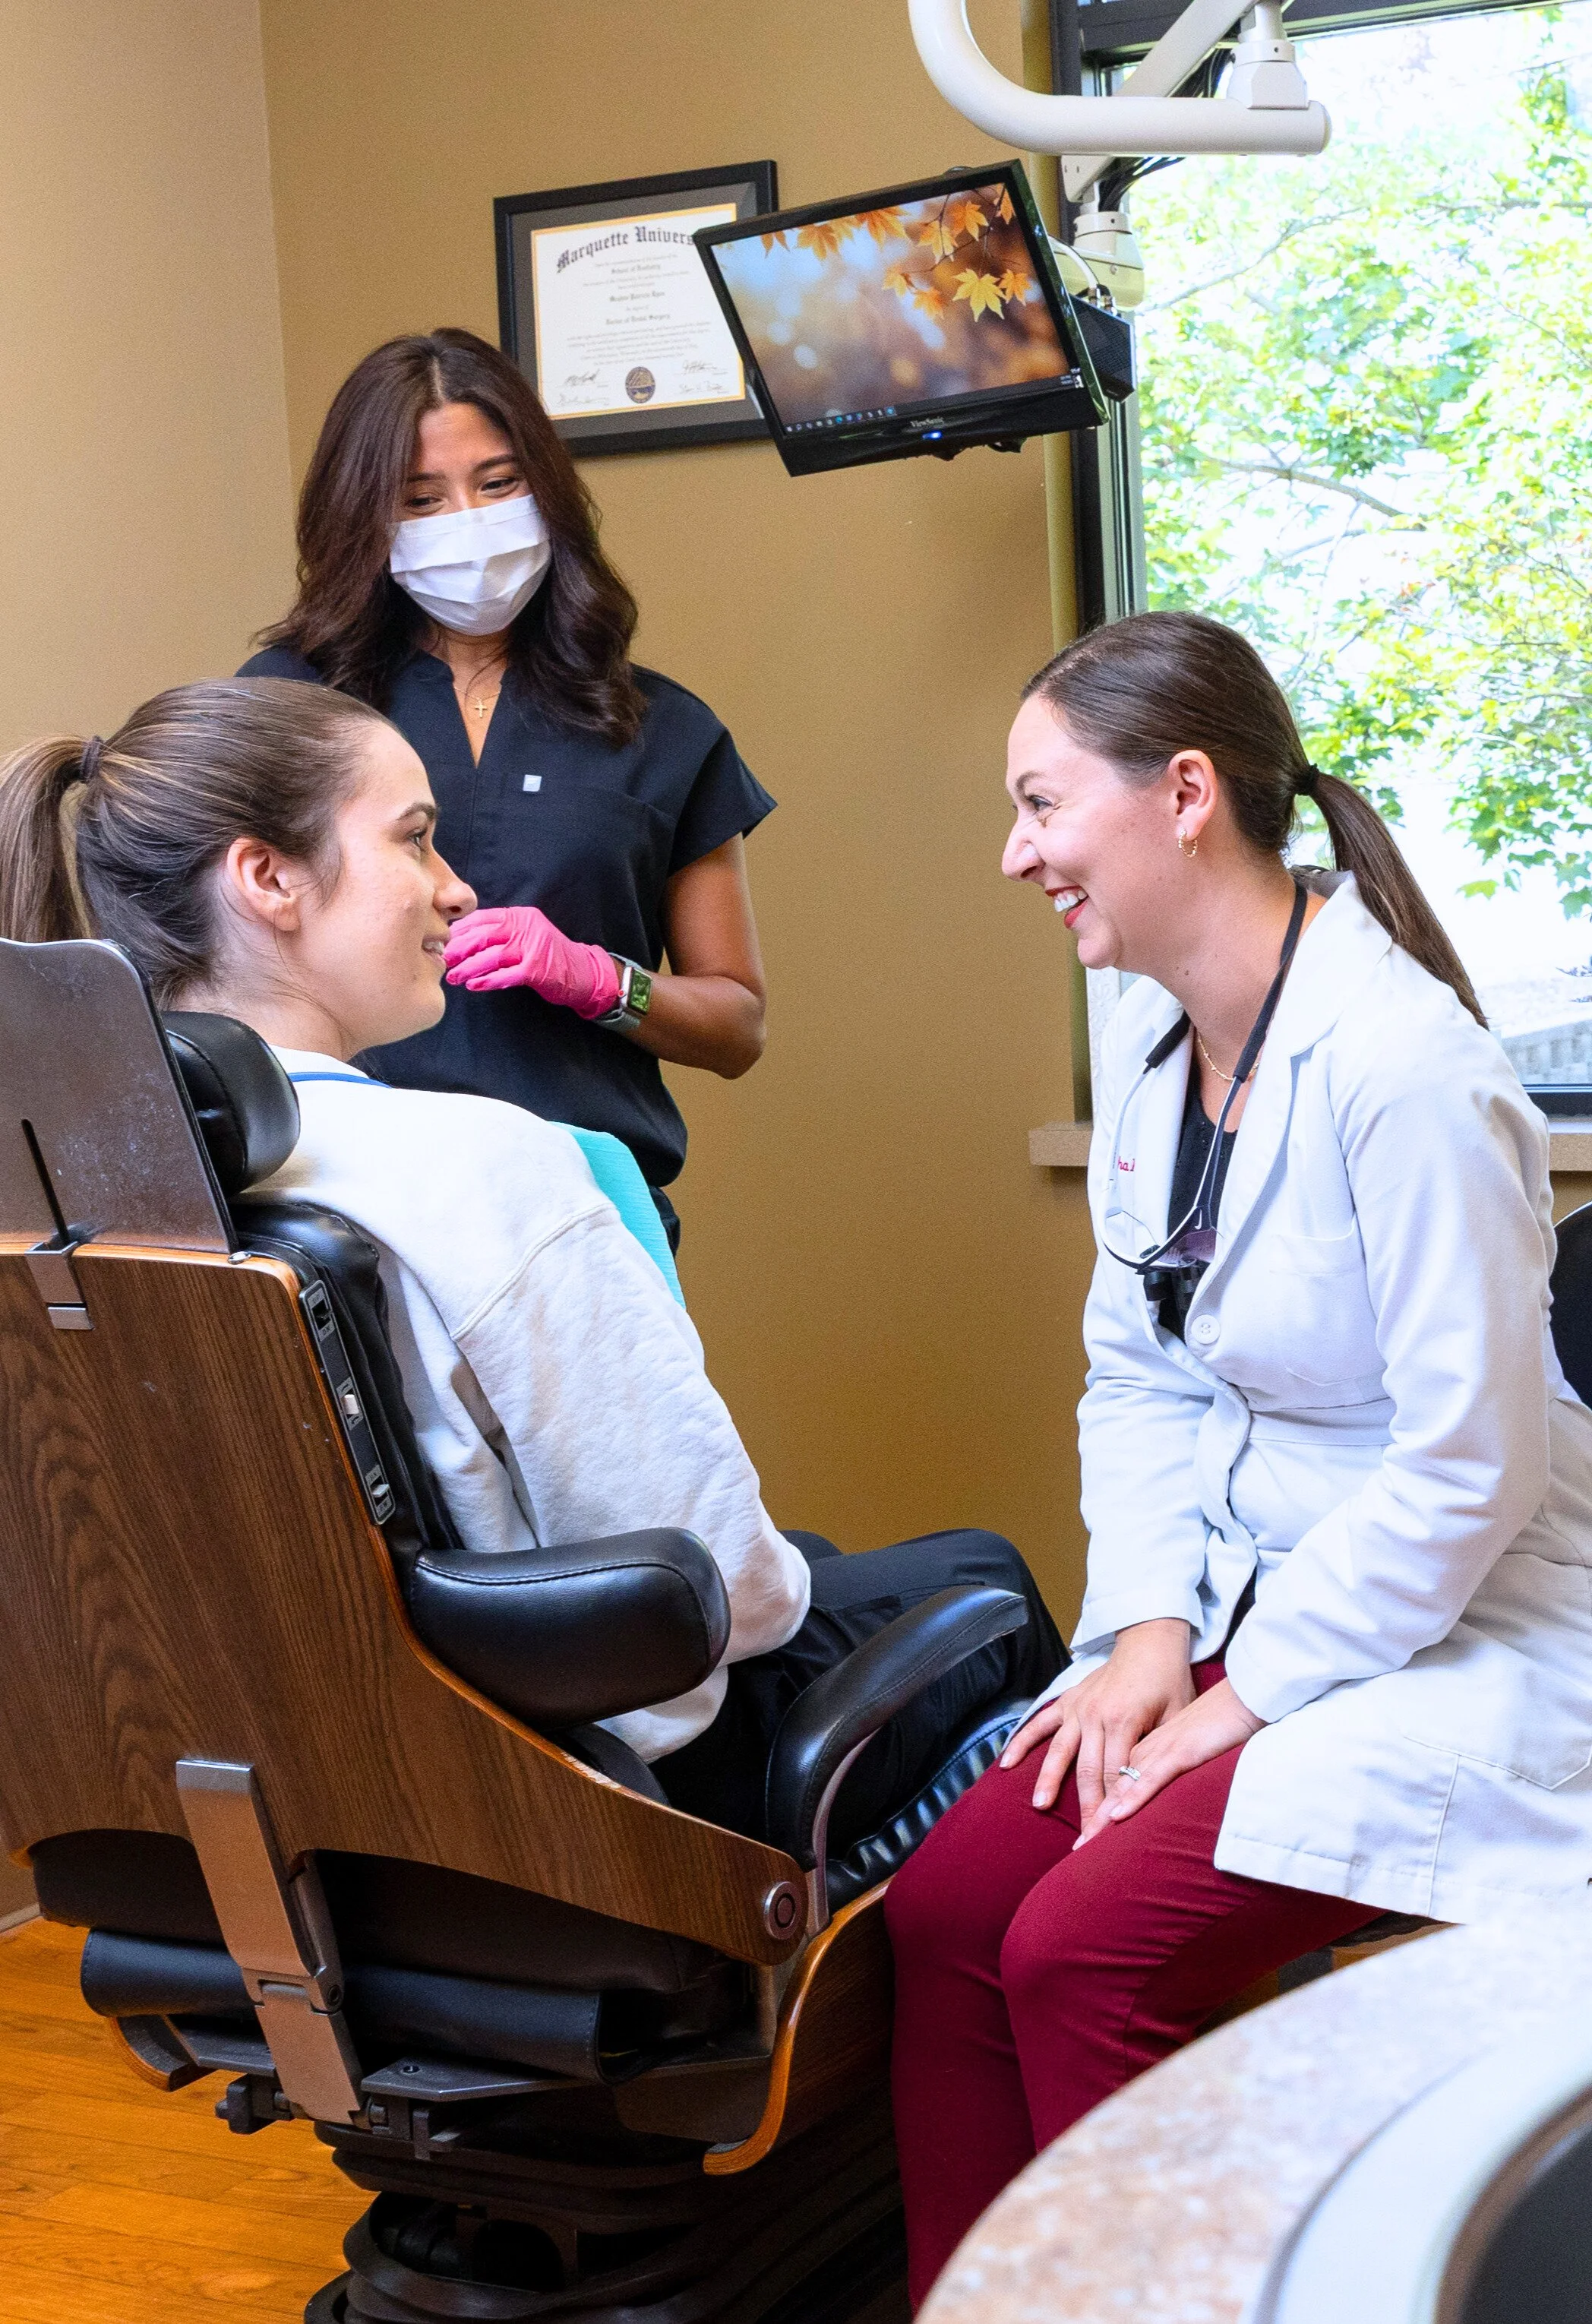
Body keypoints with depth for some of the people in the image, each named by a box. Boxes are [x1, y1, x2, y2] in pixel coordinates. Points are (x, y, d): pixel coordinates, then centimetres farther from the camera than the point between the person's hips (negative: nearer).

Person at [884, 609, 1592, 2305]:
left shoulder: (1398, 1072, -22)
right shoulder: (1147, 1037, 5)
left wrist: (1246, 1697, -15)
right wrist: (1150, 1627, -3)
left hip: (1456, 1639, -8)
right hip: (1248, 1602, 8)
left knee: (1082, 1953, -20)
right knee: (939, 1911, -9)